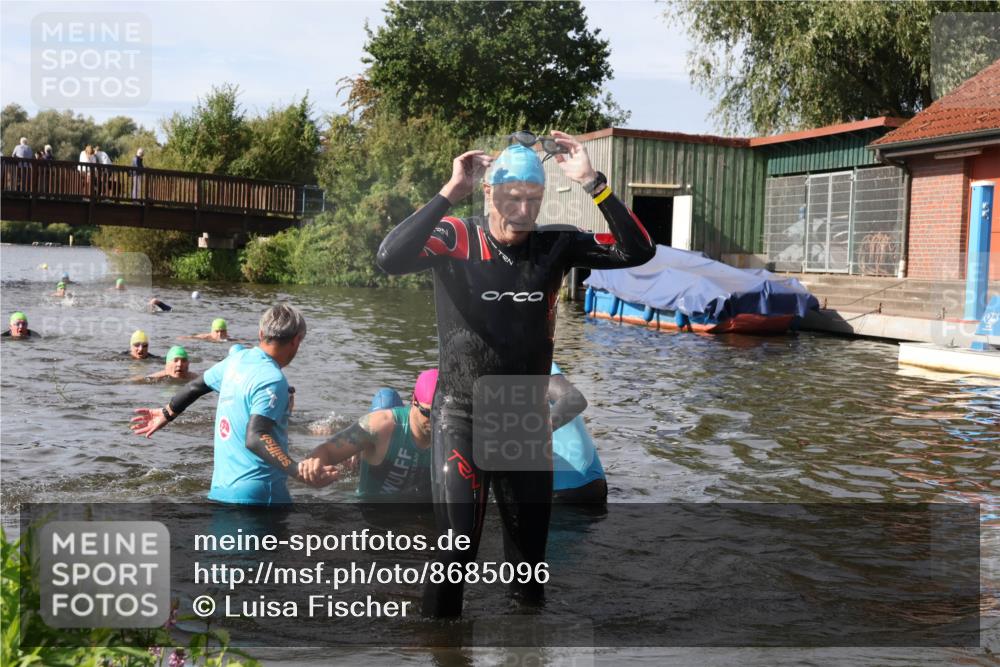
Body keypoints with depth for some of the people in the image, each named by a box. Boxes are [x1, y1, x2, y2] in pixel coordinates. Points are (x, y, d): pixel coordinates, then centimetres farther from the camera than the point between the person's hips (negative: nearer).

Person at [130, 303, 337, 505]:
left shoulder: (236, 360, 8)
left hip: (221, 488, 9)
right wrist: (299, 472, -34)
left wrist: (166, 413, 41)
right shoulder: (272, 379, -17)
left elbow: (196, 386, 24)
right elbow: (254, 438, -27)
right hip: (259, 494, -9)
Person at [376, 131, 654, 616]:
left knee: (530, 543, 15)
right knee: (457, 542, -9)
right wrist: (450, 193, -29)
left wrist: (592, 182, -17)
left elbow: (637, 251, -11)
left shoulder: (555, 245, -3)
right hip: (462, 416, -3)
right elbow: (390, 258, -30)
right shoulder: (455, 239, -12)